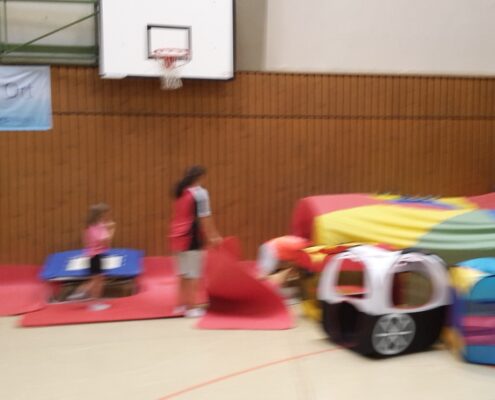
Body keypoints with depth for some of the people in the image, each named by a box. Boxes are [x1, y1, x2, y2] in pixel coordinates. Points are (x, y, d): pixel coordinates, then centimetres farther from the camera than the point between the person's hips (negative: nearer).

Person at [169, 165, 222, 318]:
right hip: (191, 238, -7)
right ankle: (192, 307, 2)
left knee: (183, 273, 16)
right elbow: (204, 218, -13)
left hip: (177, 236, 7)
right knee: (193, 274, -1)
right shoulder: (200, 193, -10)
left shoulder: (180, 192, 12)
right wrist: (212, 236, -8)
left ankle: (181, 305, 21)